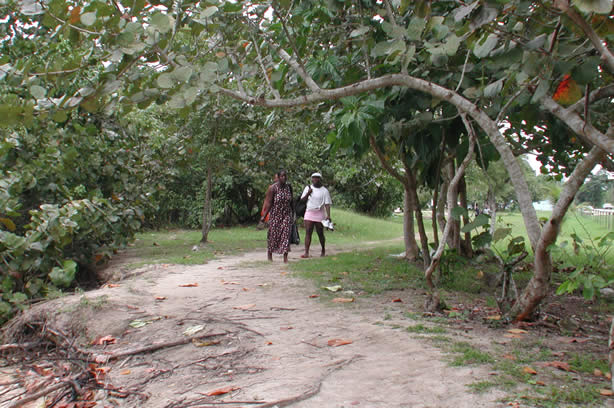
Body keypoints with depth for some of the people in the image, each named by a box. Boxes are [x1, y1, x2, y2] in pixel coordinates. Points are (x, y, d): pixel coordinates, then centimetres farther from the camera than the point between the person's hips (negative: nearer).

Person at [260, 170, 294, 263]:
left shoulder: (289, 187, 5)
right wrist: (264, 216, -14)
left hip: (287, 214, 3)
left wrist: (293, 215, 13)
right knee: (273, 234, 6)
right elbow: (268, 203, -10)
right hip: (275, 215, -3)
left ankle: (285, 257, -9)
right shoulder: (272, 188, -8)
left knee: (286, 234, -7)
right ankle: (269, 252, 29)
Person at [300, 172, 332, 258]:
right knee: (308, 233, -6)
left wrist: (328, 216, -16)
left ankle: (323, 250, 25)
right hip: (309, 213, 2)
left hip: (319, 214, -2)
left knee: (320, 234, 6)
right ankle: (306, 252, -8)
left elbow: (327, 204, -6)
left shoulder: (324, 191, -1)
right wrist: (308, 193, -10)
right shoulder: (308, 188, 9)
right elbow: (302, 200, 7)